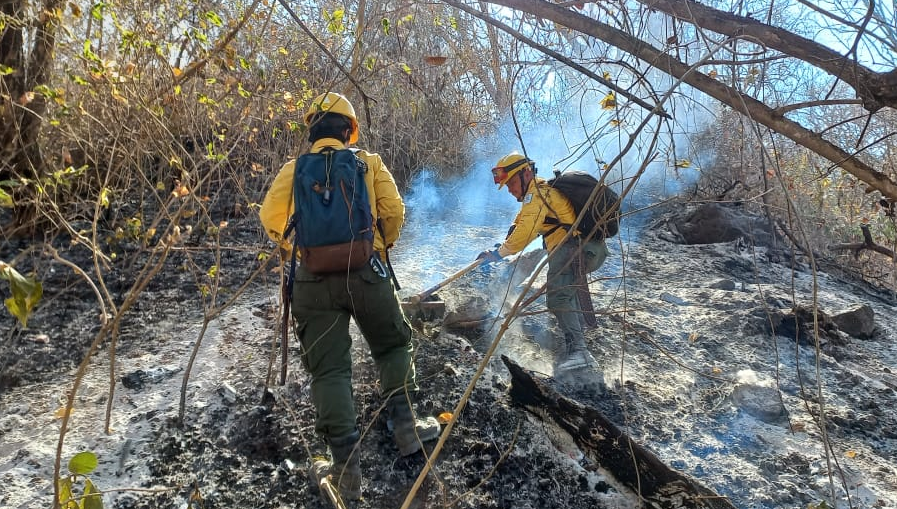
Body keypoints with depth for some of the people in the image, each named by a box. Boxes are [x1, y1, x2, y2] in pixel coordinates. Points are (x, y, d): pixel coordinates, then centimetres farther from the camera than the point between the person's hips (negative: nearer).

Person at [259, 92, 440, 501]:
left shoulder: (294, 168, 9)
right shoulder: (369, 162, 8)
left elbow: (270, 217, 5)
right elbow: (394, 211, 2)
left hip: (313, 278, 1)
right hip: (365, 271, 0)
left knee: (329, 369, 3)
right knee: (394, 346, 21)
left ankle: (346, 469, 3)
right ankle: (405, 428, 20)